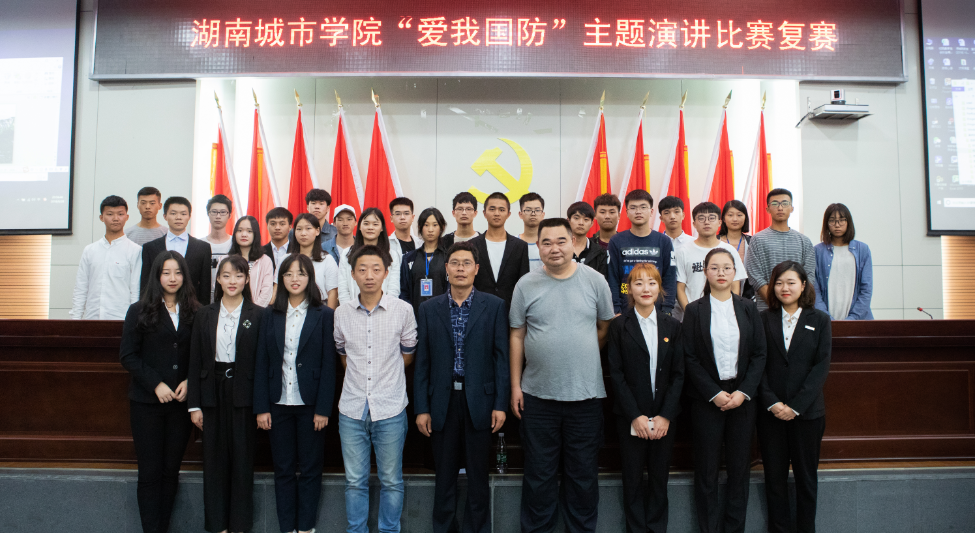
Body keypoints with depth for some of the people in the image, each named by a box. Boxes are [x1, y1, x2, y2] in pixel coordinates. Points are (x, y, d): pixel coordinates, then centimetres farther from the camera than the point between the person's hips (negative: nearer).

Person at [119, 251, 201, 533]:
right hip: (147, 403, -2)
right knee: (150, 471, 1)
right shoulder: (140, 311, 1)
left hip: (180, 402, 2)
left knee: (171, 470, 8)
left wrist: (189, 382, -7)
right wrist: (156, 384, -12)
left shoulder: (193, 313, 6)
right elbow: (128, 356, -3)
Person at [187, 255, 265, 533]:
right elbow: (195, 361, 5)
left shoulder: (258, 315, -1)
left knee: (242, 460, 5)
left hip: (243, 395, -2)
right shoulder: (204, 315, 6)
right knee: (214, 460, 8)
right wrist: (194, 404, 0)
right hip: (213, 393, 2)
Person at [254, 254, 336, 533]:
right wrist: (261, 407, -1)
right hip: (279, 404, 2)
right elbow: (262, 363, 5)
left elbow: (329, 365, -4)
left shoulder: (324, 315, -1)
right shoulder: (271, 316, 6)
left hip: (309, 404, -2)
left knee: (310, 469, 7)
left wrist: (323, 409, -9)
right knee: (283, 469, 9)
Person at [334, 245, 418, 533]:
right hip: (352, 409, 2)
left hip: (390, 410, -2)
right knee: (355, 481, 10)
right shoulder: (342, 313, 3)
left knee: (391, 481, 8)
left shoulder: (403, 310, -4)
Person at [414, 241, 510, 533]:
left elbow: (501, 356, -1)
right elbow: (422, 362, 4)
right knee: (444, 473, 11)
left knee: (478, 474, 8)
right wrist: (422, 408, 0)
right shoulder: (429, 309, 4)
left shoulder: (494, 306, 1)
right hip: (443, 401, 1)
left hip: (479, 399, -1)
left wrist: (500, 404, -5)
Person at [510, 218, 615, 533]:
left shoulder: (594, 281, 0)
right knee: (539, 474, 11)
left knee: (583, 474, 12)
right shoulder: (526, 285, 0)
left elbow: (605, 328, 10)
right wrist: (515, 385, 1)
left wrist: (582, 355, 5)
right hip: (538, 395, 0)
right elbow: (517, 336, 3)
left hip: (586, 393, 0)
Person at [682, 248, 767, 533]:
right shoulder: (694, 311, 0)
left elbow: (759, 354, 3)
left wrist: (743, 392, -8)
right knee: (707, 469, 3)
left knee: (739, 467, 7)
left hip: (742, 397, 2)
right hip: (707, 399, -2)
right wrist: (714, 393, -11)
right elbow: (689, 358, -3)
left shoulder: (748, 308, 6)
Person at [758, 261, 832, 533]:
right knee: (774, 476, 7)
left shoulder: (819, 320, 3)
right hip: (771, 411, 0)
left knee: (806, 477, 9)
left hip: (807, 411, 0)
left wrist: (795, 405, -12)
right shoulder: (764, 319, 4)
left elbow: (821, 366, -4)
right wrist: (772, 402, -12)